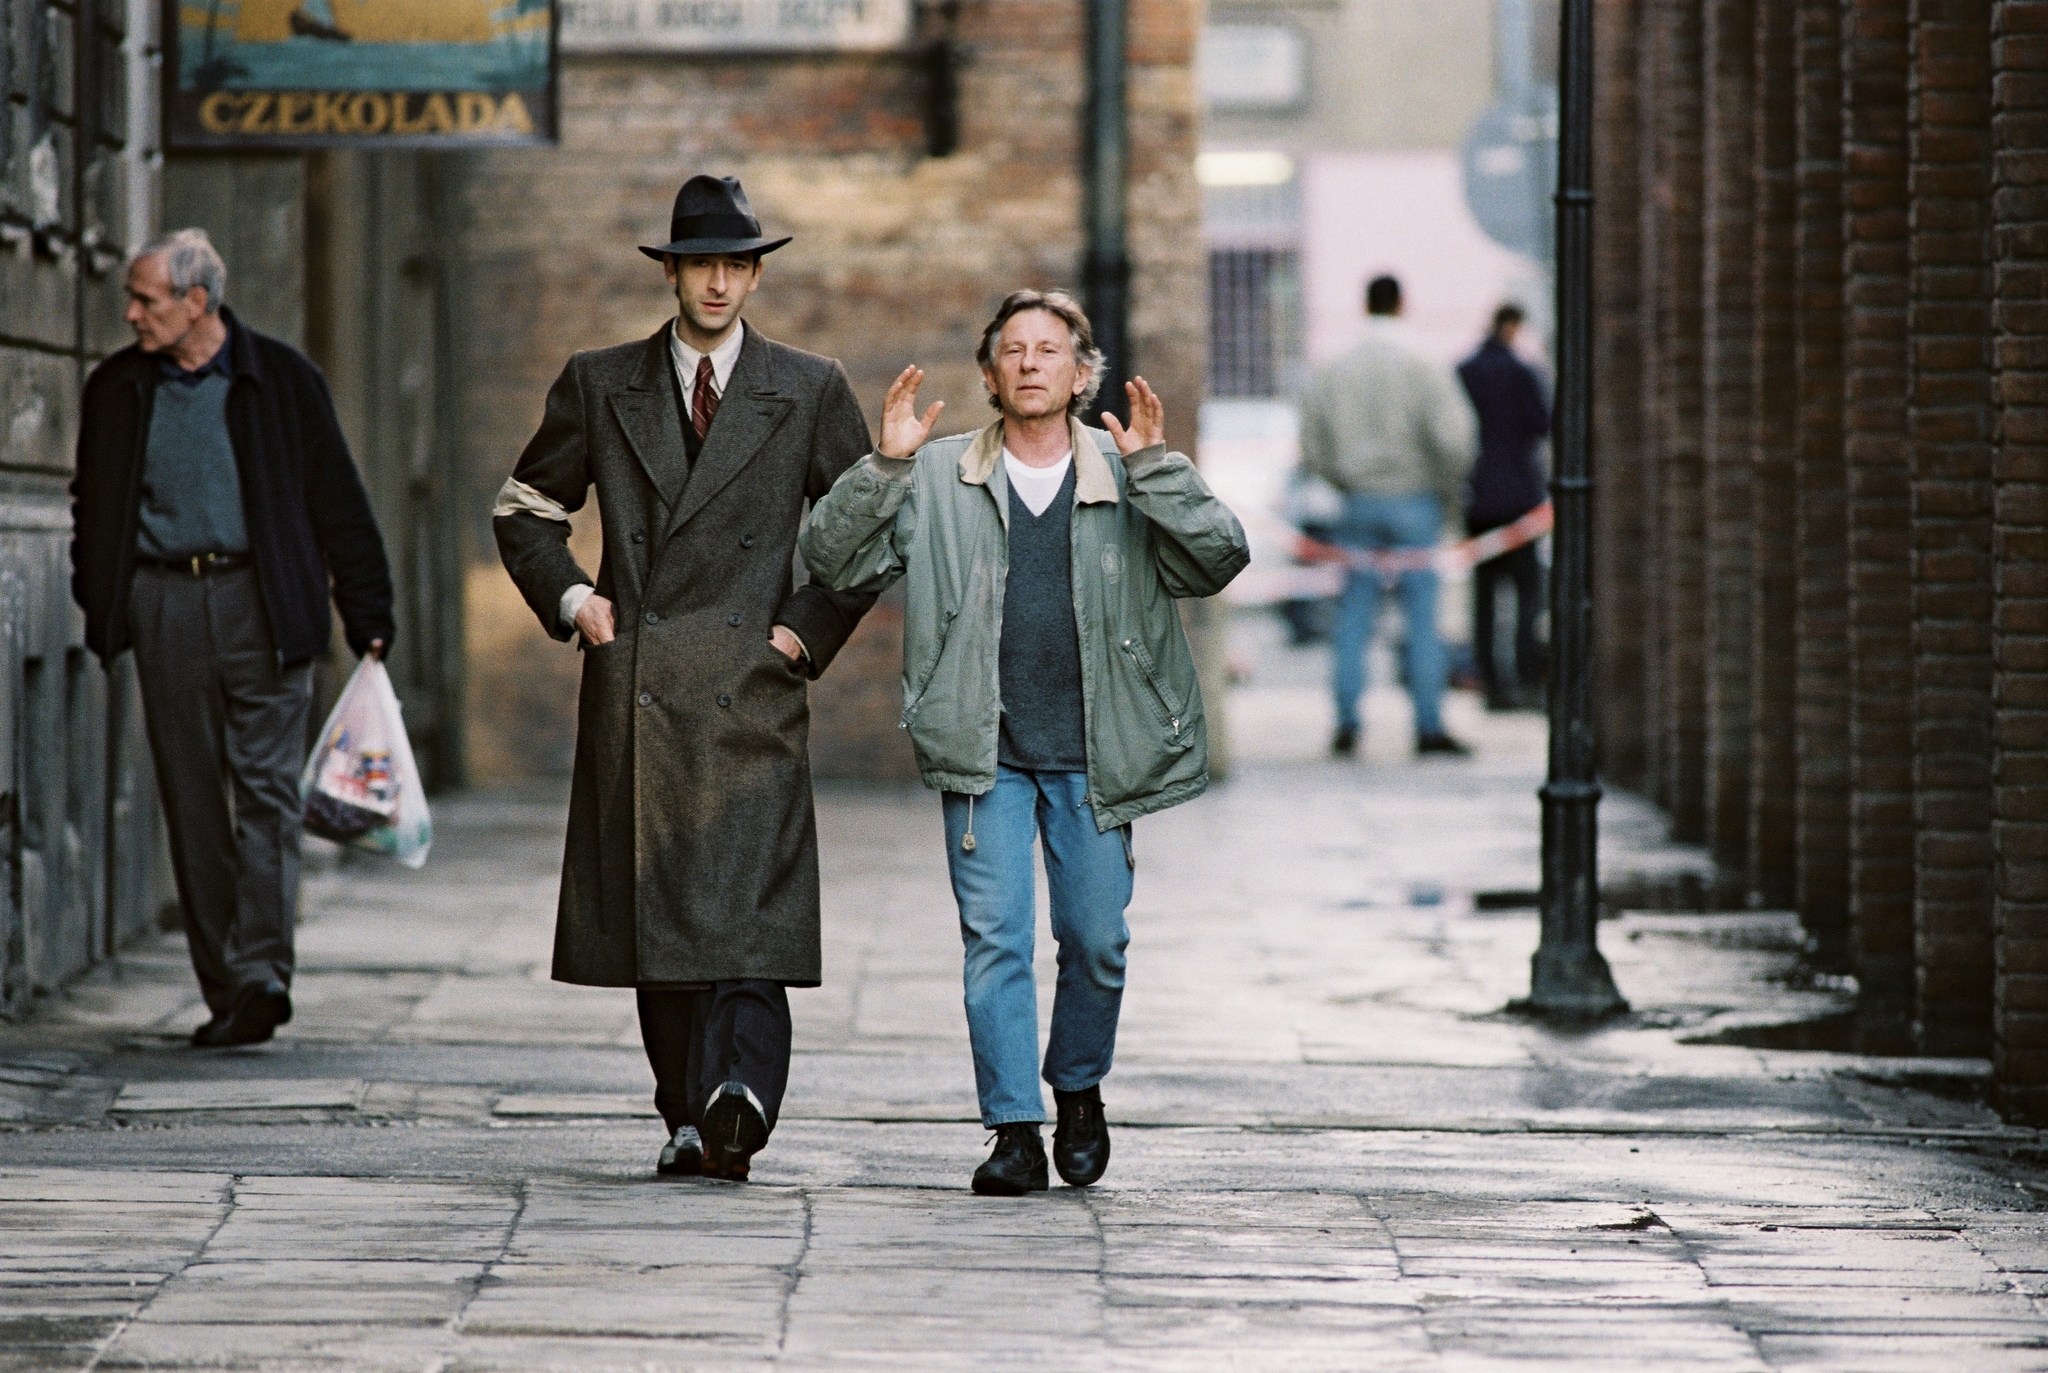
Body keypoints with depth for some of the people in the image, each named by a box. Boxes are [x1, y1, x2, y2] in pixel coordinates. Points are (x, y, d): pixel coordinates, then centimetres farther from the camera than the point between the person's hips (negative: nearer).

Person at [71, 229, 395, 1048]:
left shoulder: (280, 380, 1)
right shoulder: (116, 390, 9)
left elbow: (338, 503, 4)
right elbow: (92, 504, 19)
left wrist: (367, 615, 0)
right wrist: (99, 605, 9)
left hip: (260, 603, -3)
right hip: (165, 605, 3)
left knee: (267, 788, -10)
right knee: (191, 801, 3)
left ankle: (261, 971, -16)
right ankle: (223, 990, 8)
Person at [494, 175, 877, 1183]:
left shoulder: (811, 392, 8)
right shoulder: (598, 386, 11)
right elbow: (525, 507, 21)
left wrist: (808, 629, 2)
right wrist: (572, 598, 6)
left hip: (750, 693, -2)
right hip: (633, 693, 2)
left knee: (746, 910, -15)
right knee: (653, 917, 2)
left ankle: (739, 1098, -27)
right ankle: (689, 1117, 8)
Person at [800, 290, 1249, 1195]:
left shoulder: (1132, 478, 4)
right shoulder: (937, 479, 4)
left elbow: (1221, 560, -8)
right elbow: (834, 561, 1)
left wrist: (1154, 467, -19)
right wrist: (885, 465, -12)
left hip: (1093, 757, 0)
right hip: (985, 750, 0)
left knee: (1097, 940, 5)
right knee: (994, 941, -5)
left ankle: (1078, 1087, 30)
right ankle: (1014, 1130, 1)